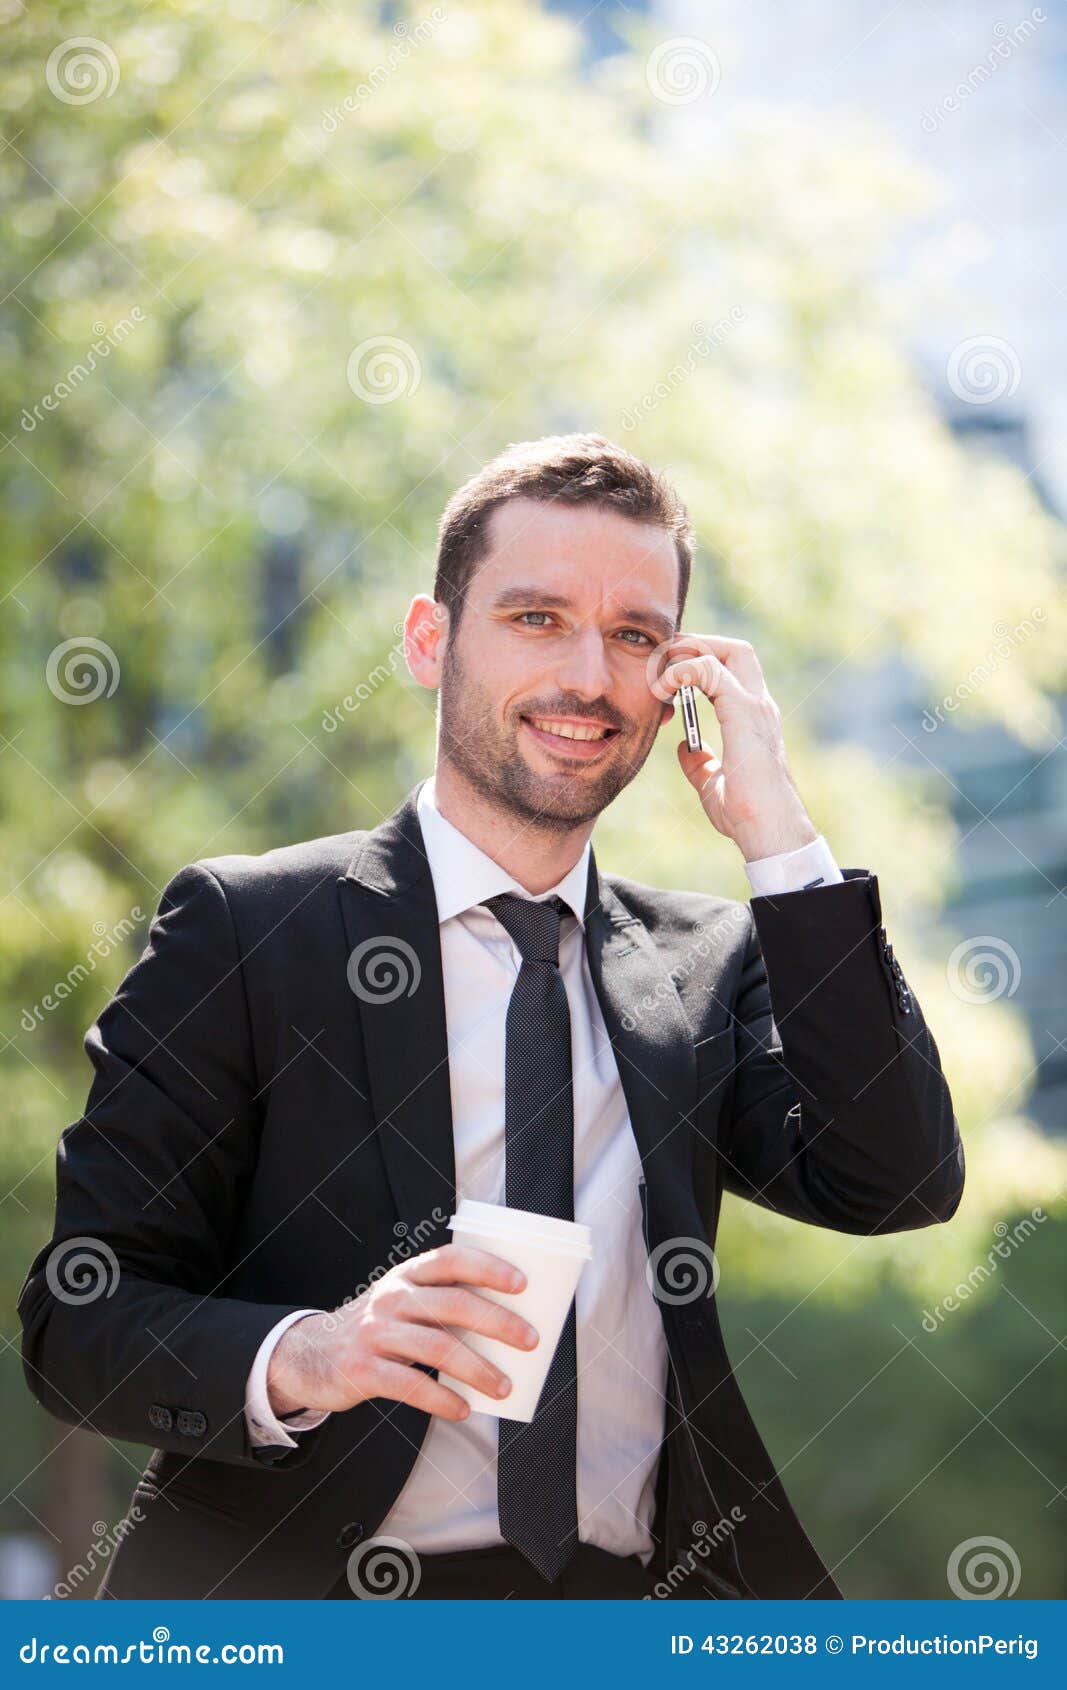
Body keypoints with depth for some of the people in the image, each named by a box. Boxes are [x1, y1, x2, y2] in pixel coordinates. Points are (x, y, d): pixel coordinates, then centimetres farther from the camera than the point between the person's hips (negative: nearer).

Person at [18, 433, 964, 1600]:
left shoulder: (709, 964, 15)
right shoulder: (241, 929, 3)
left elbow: (898, 1187, 0)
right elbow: (75, 1323, -1)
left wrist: (776, 838, -1)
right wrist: (298, 1359, -21)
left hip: (639, 1616, 1)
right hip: (300, 1610, -1)